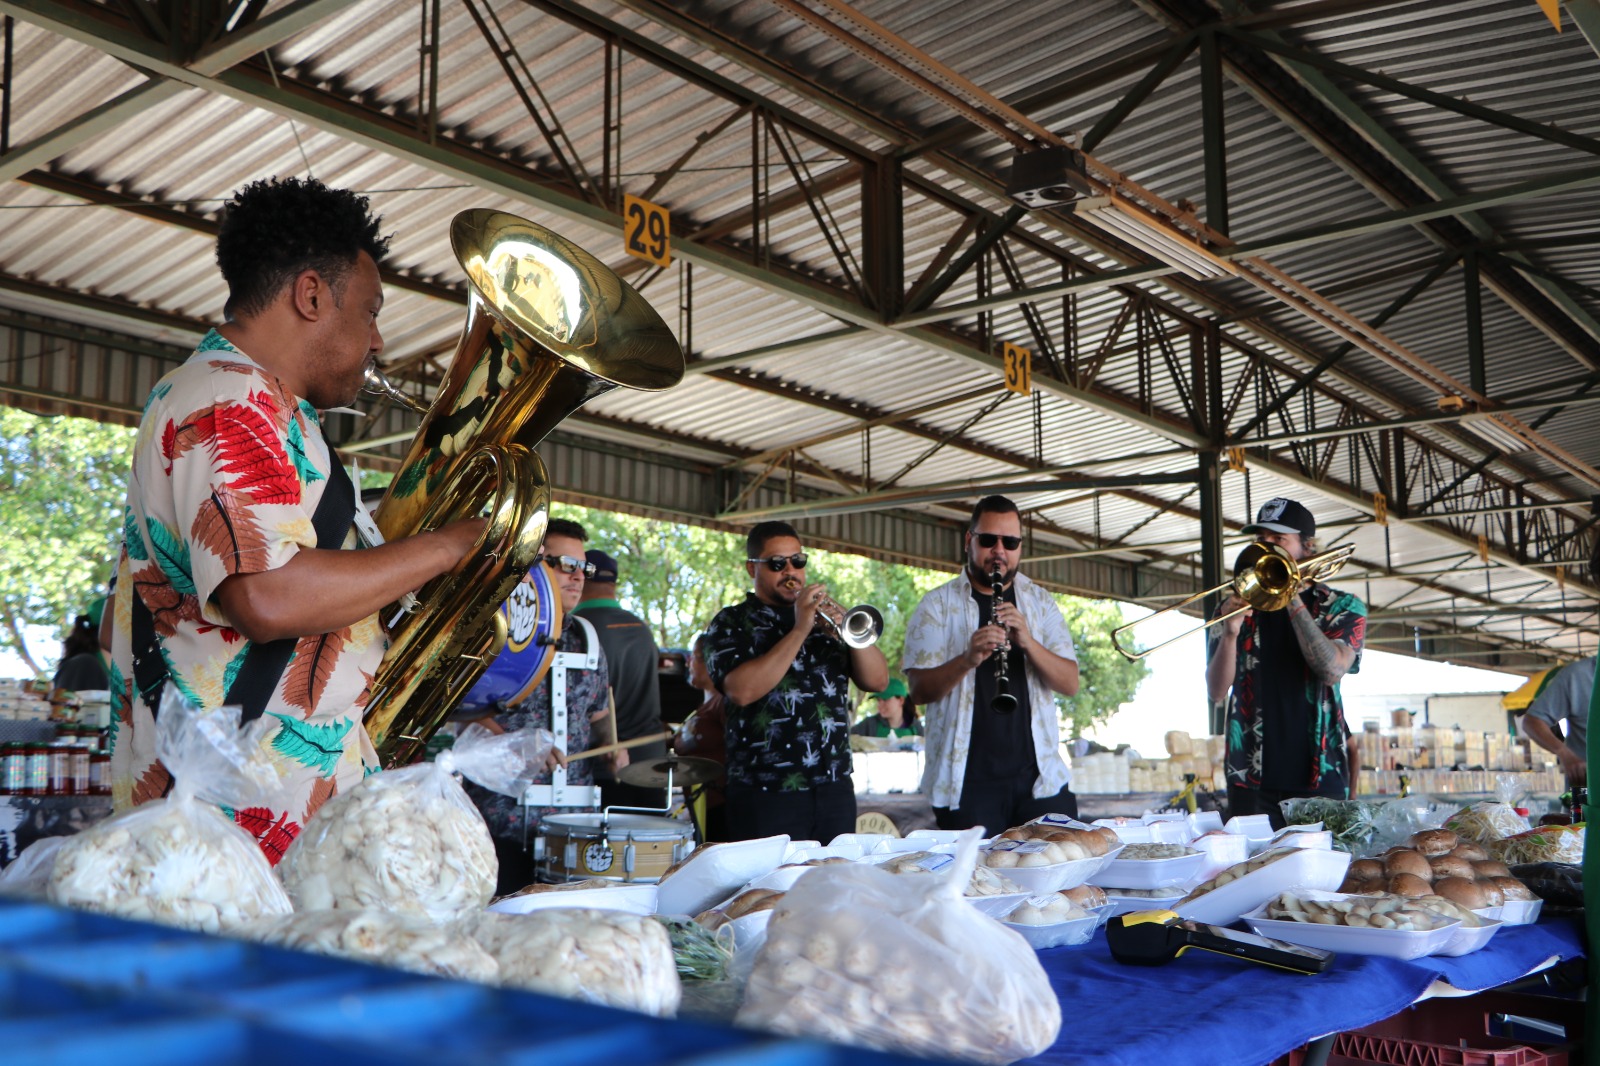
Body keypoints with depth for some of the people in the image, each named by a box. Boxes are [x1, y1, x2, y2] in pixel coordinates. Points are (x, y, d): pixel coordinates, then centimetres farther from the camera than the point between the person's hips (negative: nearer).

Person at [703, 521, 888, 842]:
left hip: (835, 789, 4)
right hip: (767, 793, -4)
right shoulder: (731, 623, 1)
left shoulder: (824, 616, 15)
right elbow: (742, 691, -17)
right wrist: (800, 630, -17)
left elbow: (877, 680, 6)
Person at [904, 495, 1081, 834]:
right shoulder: (936, 606, 2)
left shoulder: (1040, 602, 11)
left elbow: (1070, 684, 2)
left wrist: (1028, 642, -15)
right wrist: (968, 659, -24)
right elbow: (920, 691, -7)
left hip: (1041, 778, 3)